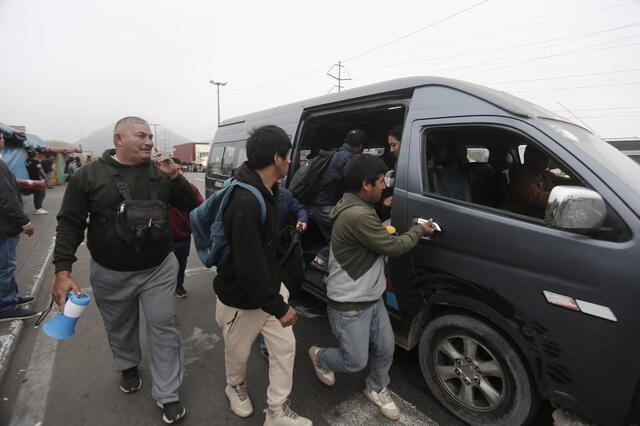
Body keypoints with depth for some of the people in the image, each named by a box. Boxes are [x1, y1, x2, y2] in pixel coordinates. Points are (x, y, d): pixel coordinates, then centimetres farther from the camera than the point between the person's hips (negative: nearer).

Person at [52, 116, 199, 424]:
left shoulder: (160, 172, -1)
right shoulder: (89, 175, -6)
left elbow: (191, 206, -1)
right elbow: (70, 223, -4)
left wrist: (174, 176, -15)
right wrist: (62, 271, -11)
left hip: (159, 269, 1)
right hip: (110, 273, 0)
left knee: (163, 328, 5)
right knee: (119, 327, 21)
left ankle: (167, 396, 20)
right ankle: (128, 367, 51)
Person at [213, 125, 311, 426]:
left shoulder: (267, 189, -3)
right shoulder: (245, 204, -34)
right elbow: (249, 268, -32)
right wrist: (278, 308, -23)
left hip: (271, 287, 8)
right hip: (242, 299, -8)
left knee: (284, 348, 15)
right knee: (238, 353, 21)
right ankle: (236, 387, 54)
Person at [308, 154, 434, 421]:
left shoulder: (355, 206, 4)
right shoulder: (358, 216, -30)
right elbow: (393, 247, -21)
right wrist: (419, 230, -5)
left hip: (372, 298, 9)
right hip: (350, 306, -9)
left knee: (385, 349, 18)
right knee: (355, 362, 10)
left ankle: (377, 390, 44)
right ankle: (319, 357, 39)